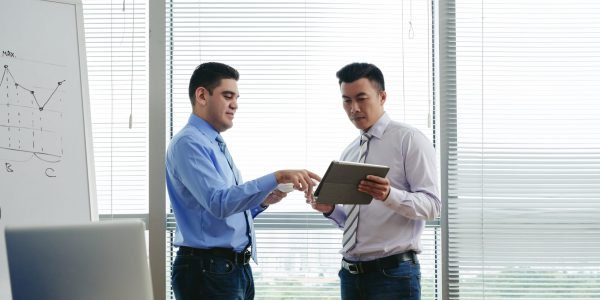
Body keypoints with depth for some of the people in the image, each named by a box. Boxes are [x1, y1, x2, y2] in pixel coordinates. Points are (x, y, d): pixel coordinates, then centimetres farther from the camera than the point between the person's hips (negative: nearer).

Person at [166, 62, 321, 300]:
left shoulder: (216, 145, 18)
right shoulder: (188, 143, -12)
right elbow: (218, 203, -26)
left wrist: (262, 201, 6)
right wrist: (276, 178, -31)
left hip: (237, 268, 9)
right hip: (208, 271, -9)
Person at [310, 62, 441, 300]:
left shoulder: (409, 140, -3)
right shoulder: (348, 154, 15)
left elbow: (432, 205, -12)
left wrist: (389, 195, -29)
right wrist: (330, 209, -1)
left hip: (393, 273, -6)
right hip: (351, 272, 6)